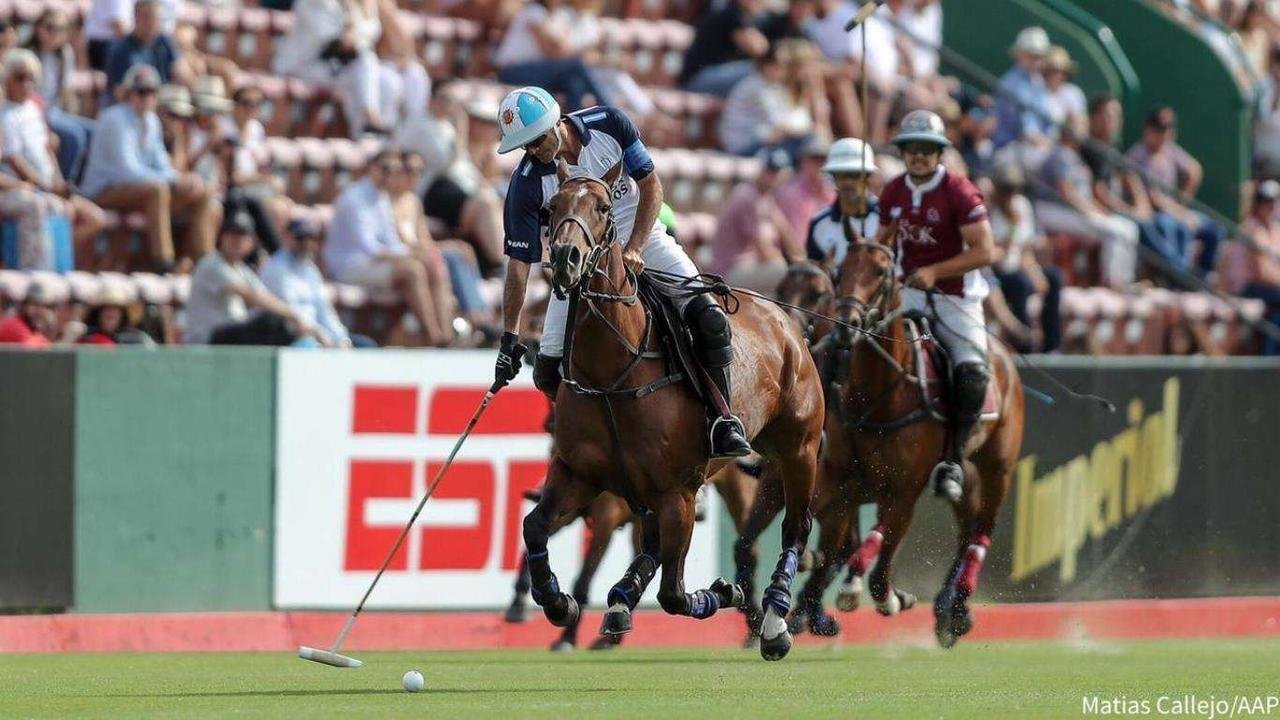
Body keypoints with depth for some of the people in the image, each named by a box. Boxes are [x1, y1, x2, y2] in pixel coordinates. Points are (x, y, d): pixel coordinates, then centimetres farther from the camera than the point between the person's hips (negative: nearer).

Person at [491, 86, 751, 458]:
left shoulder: (609, 124, -17)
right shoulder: (527, 183, -19)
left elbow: (652, 187, -9)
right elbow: (519, 262, -15)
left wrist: (633, 250, -21)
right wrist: (509, 338, -18)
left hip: (639, 236, 0)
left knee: (709, 319, -20)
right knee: (548, 369, -10)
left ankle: (724, 423, -9)